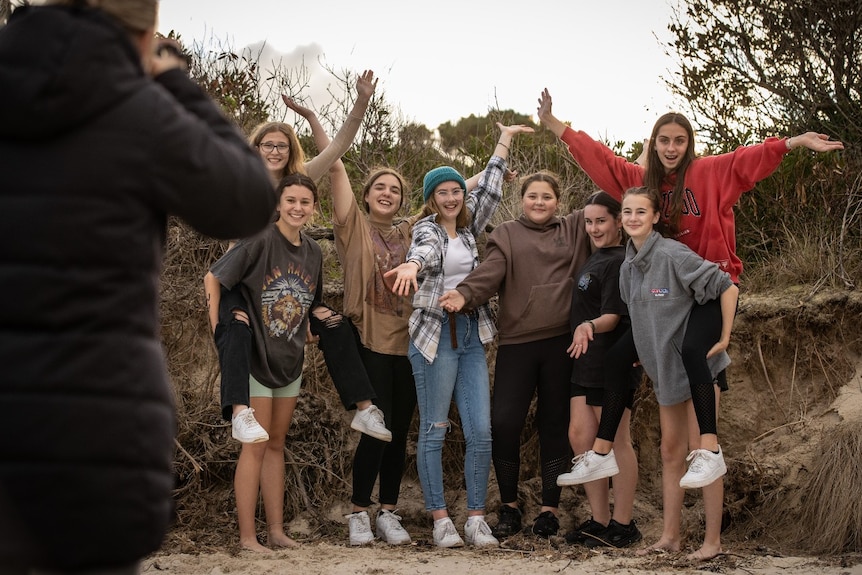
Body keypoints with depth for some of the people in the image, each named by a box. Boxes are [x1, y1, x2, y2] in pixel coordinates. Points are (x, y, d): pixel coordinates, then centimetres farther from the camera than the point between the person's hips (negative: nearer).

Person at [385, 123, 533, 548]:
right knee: (433, 431, -2)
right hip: (435, 335, -5)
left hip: (472, 336, 5)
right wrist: (411, 264, -50)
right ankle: (440, 520, 3)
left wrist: (504, 140, 24)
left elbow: (489, 192, 22)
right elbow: (426, 248, -26)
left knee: (480, 432, -1)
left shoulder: (469, 227, 14)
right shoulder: (427, 229, -3)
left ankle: (476, 520, 4)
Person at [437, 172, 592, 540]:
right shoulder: (506, 235, 9)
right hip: (517, 341, -1)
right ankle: (509, 506, 9)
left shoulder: (574, 230, 14)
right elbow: (489, 273, -7)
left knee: (554, 424, 7)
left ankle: (549, 509, 16)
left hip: (562, 343, 1)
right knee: (503, 423, -8)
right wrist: (465, 294, -25)